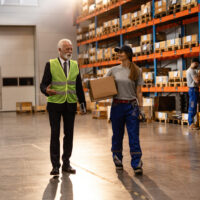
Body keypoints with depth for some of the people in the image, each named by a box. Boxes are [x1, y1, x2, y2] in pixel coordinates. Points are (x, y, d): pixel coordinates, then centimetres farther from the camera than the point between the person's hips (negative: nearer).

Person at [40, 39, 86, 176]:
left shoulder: (75, 65, 10)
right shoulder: (51, 64, -2)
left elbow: (79, 86, 13)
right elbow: (43, 84, -6)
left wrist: (83, 102, 9)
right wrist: (47, 90, -28)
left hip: (70, 104, 4)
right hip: (55, 104, -3)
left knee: (69, 134, 7)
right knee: (55, 134, -1)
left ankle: (66, 163, 18)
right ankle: (55, 165, 7)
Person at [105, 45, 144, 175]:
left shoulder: (137, 71, 2)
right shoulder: (114, 70, 6)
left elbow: (139, 92, 3)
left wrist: (141, 108, -2)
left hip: (132, 106, -2)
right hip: (117, 105, 2)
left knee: (134, 136, -5)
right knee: (117, 135, 10)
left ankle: (137, 165, -4)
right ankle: (118, 161, 26)